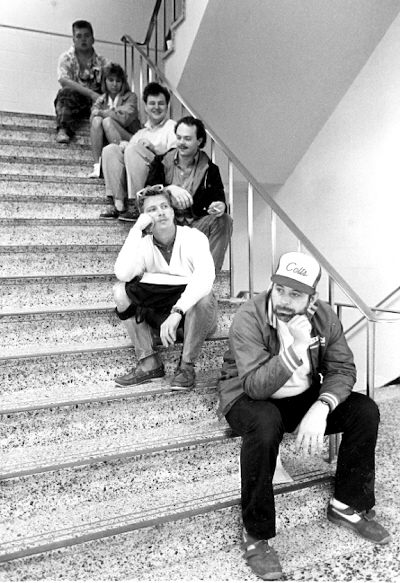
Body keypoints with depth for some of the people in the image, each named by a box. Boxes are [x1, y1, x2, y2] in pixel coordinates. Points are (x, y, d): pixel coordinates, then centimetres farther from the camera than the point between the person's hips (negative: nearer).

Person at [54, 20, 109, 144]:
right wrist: (91, 93, -24)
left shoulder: (102, 62, 11)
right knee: (66, 92, -32)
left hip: (95, 102, 1)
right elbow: (64, 80, -12)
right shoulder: (66, 58, 6)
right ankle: (63, 130, -43)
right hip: (73, 101, -1)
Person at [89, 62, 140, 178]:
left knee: (107, 121, -24)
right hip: (105, 144, 3)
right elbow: (92, 119, -2)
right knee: (97, 120, -21)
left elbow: (125, 119, -14)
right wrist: (115, 111, -10)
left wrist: (102, 112, -5)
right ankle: (97, 166, -28)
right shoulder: (100, 100, 17)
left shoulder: (130, 97, 5)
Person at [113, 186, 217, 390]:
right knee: (120, 290, -14)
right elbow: (123, 274, -24)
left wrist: (177, 312, -43)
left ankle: (187, 365, -17)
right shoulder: (143, 244, -3)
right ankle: (149, 363, -13)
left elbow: (205, 276, -32)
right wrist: (136, 229, -20)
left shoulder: (193, 237, -12)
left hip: (195, 314, -3)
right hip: (159, 315, 3)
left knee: (203, 293, -35)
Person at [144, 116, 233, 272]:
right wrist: (171, 189, -26)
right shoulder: (161, 162, 11)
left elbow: (218, 198, 0)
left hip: (196, 224, 1)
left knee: (224, 220, -26)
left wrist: (220, 206, -26)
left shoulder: (210, 169, 10)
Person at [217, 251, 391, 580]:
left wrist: (321, 408, -29)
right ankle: (256, 536, -19)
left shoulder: (324, 317, -10)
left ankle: (349, 505, 8)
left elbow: (342, 368, -10)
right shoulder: (249, 318, -26)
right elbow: (256, 385, -32)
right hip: (250, 397, -5)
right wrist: (297, 347, -44)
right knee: (265, 424, -38)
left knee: (365, 411, -11)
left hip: (303, 397, 5)